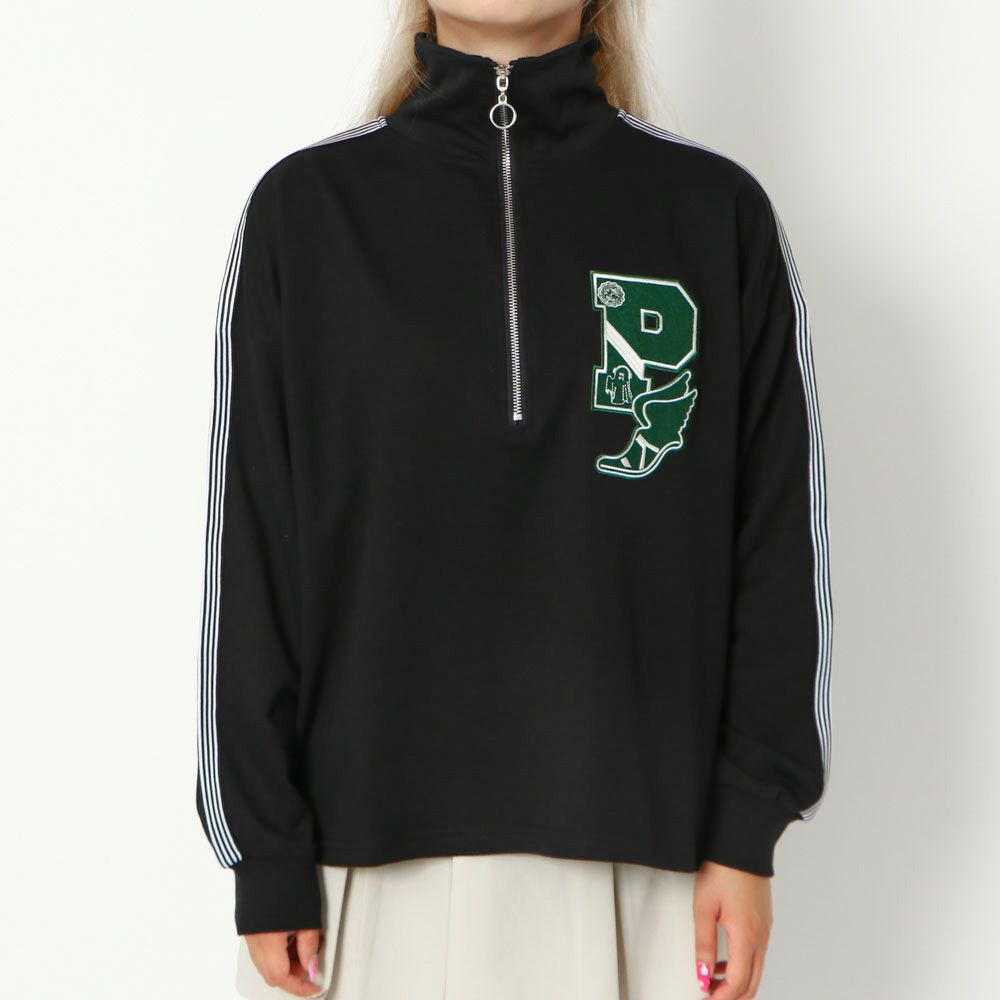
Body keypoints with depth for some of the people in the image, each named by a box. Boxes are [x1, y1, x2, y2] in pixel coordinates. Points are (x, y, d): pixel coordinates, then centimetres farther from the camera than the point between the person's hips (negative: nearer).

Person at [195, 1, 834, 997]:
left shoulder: (716, 209, 3)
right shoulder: (305, 208, 3)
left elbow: (779, 540, 3)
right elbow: (248, 548, 2)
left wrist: (750, 825, -2)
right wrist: (264, 851, -1)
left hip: (634, 844, 0)